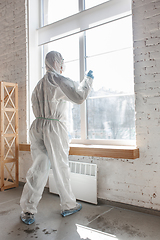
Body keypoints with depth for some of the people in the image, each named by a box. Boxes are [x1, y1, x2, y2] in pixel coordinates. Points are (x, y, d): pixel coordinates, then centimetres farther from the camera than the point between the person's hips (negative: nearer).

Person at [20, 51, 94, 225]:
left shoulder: (39, 84, 16)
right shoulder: (59, 80, -6)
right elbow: (79, 96, -12)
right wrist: (88, 79, 2)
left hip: (37, 126, 6)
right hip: (55, 127, -6)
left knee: (38, 168, 8)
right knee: (61, 168, 6)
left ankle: (27, 211, 11)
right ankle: (68, 206, 23)